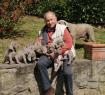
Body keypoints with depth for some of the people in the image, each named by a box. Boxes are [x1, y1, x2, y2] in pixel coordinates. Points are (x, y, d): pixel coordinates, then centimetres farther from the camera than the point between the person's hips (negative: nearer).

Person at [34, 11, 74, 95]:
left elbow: (69, 43, -6)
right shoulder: (42, 31, 13)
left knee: (67, 73, -26)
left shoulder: (62, 28, 2)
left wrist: (57, 53, -13)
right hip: (48, 55, 3)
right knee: (39, 64, -29)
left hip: (62, 54, -2)